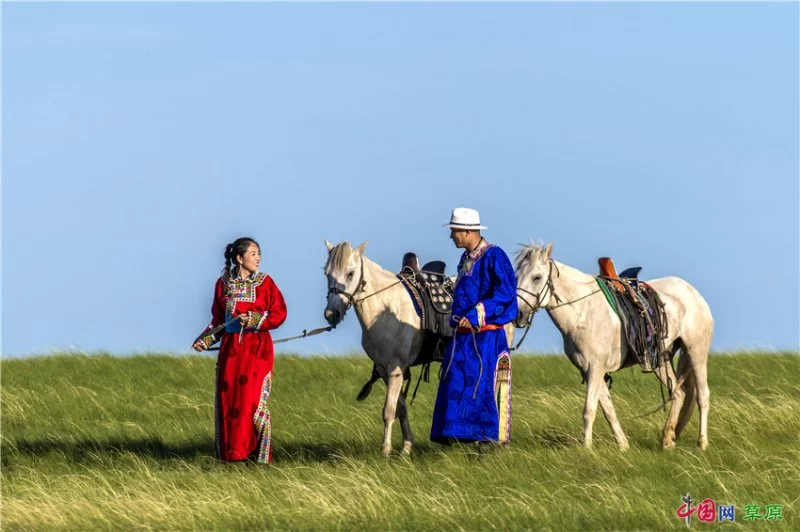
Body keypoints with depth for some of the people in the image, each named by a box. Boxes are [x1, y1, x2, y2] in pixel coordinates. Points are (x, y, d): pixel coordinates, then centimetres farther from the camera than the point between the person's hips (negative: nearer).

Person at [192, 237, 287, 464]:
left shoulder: (265, 283, 0)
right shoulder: (224, 283, 5)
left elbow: (279, 314, -2)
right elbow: (218, 319, 10)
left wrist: (253, 320, -15)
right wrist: (204, 340, -3)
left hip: (257, 348, -2)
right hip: (231, 347, 2)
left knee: (254, 398, -8)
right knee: (227, 399, 1)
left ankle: (258, 453, -2)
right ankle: (231, 453, 9)